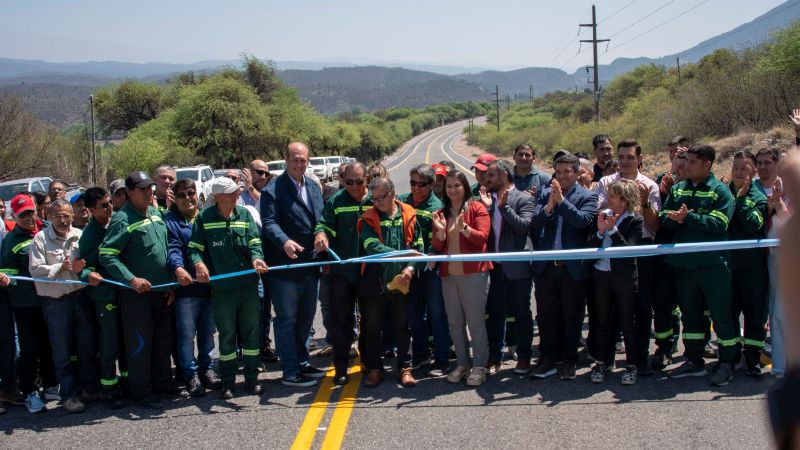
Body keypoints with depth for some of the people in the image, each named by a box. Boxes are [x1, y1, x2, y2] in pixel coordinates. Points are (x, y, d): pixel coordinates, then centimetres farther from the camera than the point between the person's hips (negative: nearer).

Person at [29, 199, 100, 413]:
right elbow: (35, 270, -9)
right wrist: (62, 268, -17)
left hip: (81, 297, 3)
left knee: (88, 347, 12)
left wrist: (85, 271, -15)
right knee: (62, 353, 3)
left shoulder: (80, 235, 5)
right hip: (56, 302, -3)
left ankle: (90, 388, 27)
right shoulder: (41, 239, -3)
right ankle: (70, 395, 13)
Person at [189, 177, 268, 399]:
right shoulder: (205, 218, -4)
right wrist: (199, 264, -21)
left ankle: (251, 379, 21)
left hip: (248, 285, 2)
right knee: (227, 336, 8)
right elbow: (194, 248, -1)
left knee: (252, 333, 9)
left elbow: (254, 243, 1)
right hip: (222, 288, -2)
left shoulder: (244, 214, 3)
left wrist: (256, 258, -20)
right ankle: (227, 382, 19)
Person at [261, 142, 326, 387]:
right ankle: (290, 372, 8)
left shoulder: (313, 187, 13)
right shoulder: (273, 190, -10)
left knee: (306, 318, 18)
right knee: (287, 320, 1)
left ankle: (301, 362, 33)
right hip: (285, 266, -7)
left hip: (310, 265, 8)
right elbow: (269, 222, -19)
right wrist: (285, 241, -36)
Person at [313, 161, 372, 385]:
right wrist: (320, 234, -27)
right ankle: (340, 368, 9)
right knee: (341, 319, 1)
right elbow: (325, 224, -4)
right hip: (341, 272, 0)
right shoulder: (336, 201, 4)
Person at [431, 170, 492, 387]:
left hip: (474, 273, -5)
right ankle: (462, 363, 19)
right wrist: (441, 231, -11)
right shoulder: (441, 213, 12)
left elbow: (482, 237, -11)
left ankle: (479, 367, 4)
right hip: (448, 274, 5)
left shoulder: (477, 208, -1)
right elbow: (436, 247, 8)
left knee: (475, 321, -3)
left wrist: (464, 228, -26)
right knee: (455, 323, 9)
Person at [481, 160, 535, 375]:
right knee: (494, 314, 11)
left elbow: (523, 226, -18)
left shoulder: (524, 199, -5)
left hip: (516, 267, -5)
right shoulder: (489, 198, 8)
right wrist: (487, 207, -9)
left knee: (521, 315, 6)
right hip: (495, 266, 5)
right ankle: (494, 357, 20)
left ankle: (524, 357, 18)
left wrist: (504, 206, -20)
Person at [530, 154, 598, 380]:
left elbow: (583, 221, -17)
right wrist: (548, 207, -18)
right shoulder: (545, 194, 9)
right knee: (546, 315, 8)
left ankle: (569, 361, 20)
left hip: (573, 266, -2)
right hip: (546, 266, 3)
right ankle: (548, 358, 19)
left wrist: (561, 201, -21)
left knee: (572, 316, 8)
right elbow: (534, 224, -2)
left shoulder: (587, 196, 1)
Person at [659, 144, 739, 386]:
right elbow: (664, 217, 5)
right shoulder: (678, 189, 11)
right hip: (684, 263, 6)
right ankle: (694, 361, 25)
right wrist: (676, 219, -17)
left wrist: (689, 217, -21)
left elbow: (719, 223, -17)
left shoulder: (720, 191, -6)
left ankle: (727, 363, 11)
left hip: (712, 264, -6)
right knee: (690, 313, 14)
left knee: (720, 313, 1)